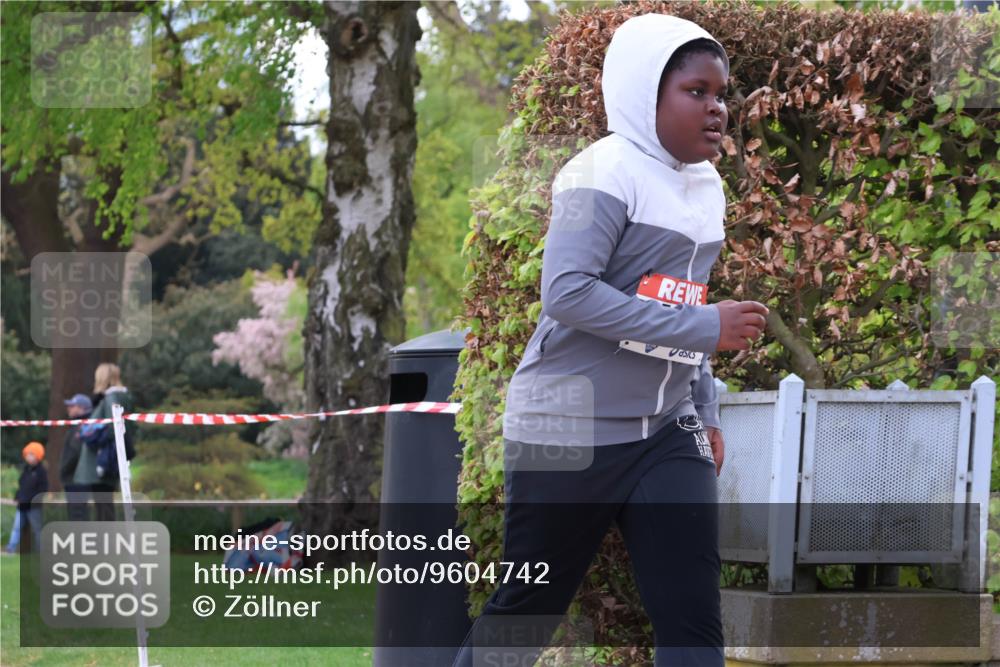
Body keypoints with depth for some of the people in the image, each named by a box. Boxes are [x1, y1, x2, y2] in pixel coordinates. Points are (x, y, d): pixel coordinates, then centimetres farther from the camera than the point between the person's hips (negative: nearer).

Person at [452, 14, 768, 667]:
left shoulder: (706, 186, 11)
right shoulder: (607, 171, -13)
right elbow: (568, 293, -24)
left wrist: (706, 413, 14)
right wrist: (708, 328, -24)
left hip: (666, 435, 7)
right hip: (569, 431, -7)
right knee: (526, 612, 5)